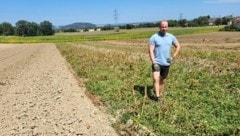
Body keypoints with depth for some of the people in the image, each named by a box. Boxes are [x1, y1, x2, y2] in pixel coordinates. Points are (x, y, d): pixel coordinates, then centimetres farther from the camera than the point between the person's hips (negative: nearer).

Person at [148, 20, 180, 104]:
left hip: (166, 63, 4)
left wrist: (173, 57, 2)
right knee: (156, 79, -17)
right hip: (157, 63, -3)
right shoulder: (154, 37, -8)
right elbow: (151, 51, -12)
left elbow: (178, 46, 15)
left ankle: (160, 96, 26)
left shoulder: (171, 37, 4)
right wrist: (154, 63, -20)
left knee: (163, 81, 12)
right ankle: (158, 97, -14)